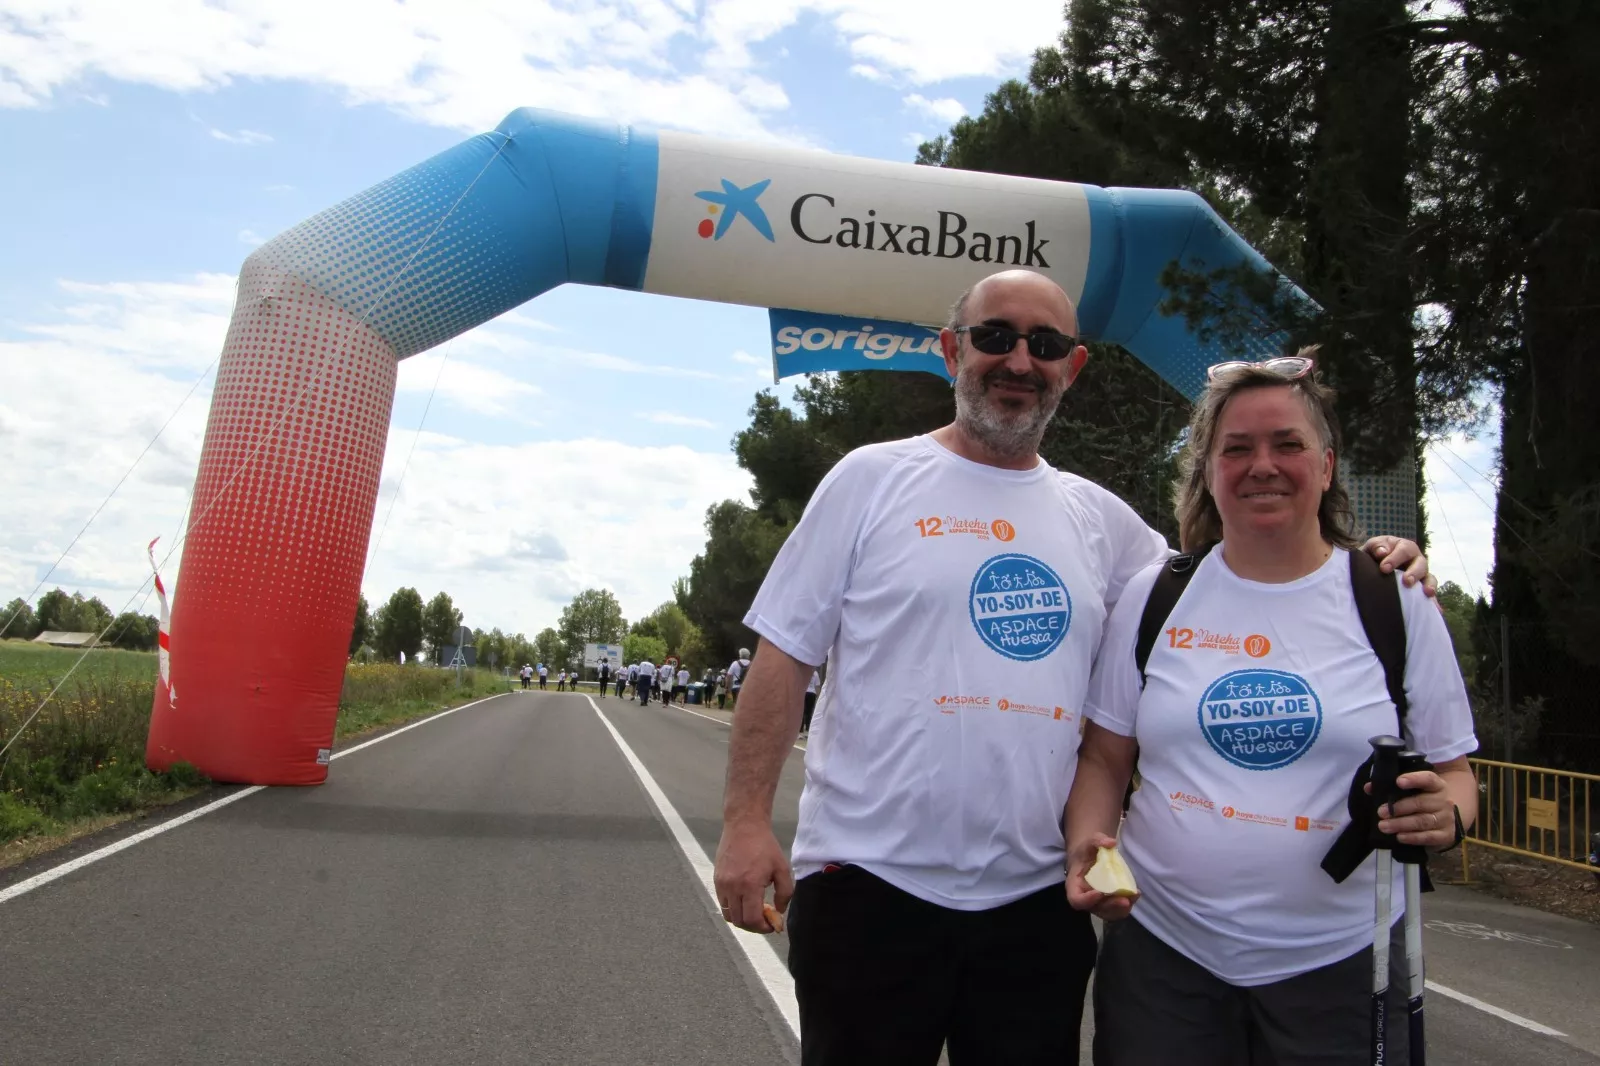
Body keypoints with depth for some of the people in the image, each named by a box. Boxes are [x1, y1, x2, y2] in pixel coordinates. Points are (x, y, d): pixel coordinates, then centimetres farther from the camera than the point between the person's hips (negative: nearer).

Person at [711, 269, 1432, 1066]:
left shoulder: (1098, 516, 9)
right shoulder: (872, 479, -2)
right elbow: (784, 653, -4)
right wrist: (747, 819, -11)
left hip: (1038, 897, 4)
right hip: (870, 880, -3)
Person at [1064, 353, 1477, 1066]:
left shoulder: (1396, 602, 0)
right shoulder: (1153, 598, 1)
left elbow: (1453, 772, 7)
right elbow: (1104, 758, 6)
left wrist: (1444, 815, -15)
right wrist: (1084, 846, -12)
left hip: (1342, 961, 0)